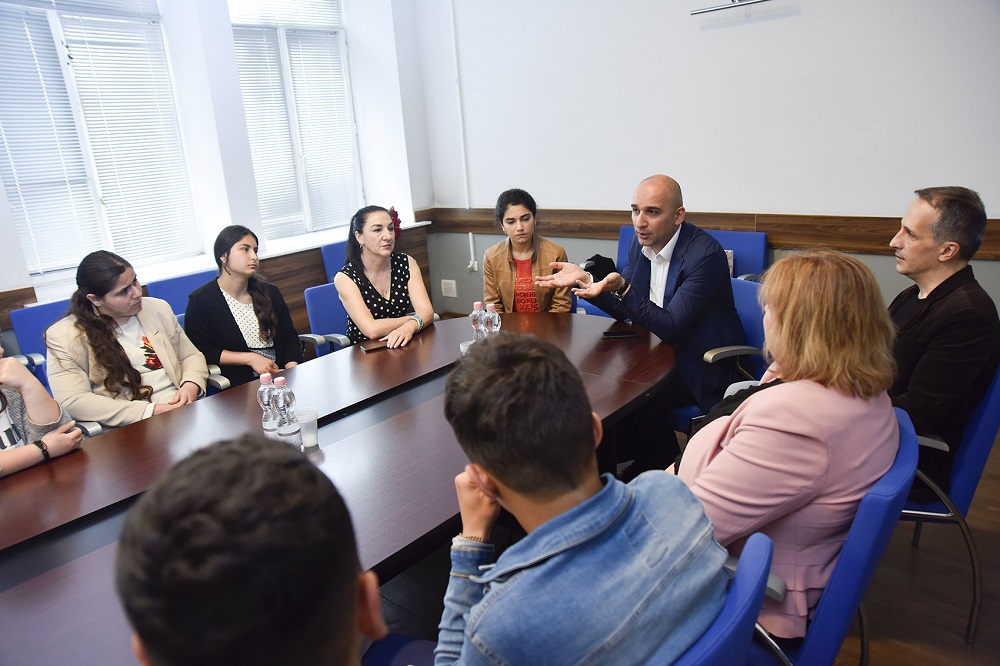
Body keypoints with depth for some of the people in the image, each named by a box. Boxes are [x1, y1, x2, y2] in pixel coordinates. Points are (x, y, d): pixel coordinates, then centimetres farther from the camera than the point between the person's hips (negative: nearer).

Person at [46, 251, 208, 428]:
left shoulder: (158, 309, 10)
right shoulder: (63, 336, -3)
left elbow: (191, 356, 17)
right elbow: (72, 402, -11)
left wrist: (191, 385, -7)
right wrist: (149, 411, -18)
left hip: (188, 412, 4)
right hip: (126, 432, -4)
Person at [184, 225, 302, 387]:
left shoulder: (269, 292, 12)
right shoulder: (200, 300, 0)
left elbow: (290, 336, 11)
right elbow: (200, 352, -4)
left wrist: (291, 369, -8)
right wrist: (250, 358, -11)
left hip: (281, 376, 5)